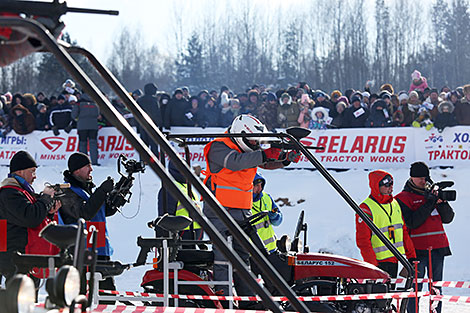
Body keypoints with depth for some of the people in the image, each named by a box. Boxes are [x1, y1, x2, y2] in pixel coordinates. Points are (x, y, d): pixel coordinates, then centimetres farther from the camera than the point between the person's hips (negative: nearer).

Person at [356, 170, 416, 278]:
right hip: (379, 262, -8)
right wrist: (372, 264, -20)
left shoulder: (395, 204, 13)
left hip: (395, 260, 8)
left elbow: (404, 231, 18)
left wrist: (411, 256, 13)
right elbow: (363, 240, -14)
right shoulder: (366, 208, -11)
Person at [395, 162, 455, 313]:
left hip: (438, 248, 5)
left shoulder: (432, 192, 14)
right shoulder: (403, 198, -1)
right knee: (415, 287, -3)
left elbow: (448, 218, 11)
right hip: (418, 249, -5)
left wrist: (441, 202, -7)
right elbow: (411, 222, -14)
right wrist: (429, 203, -16)